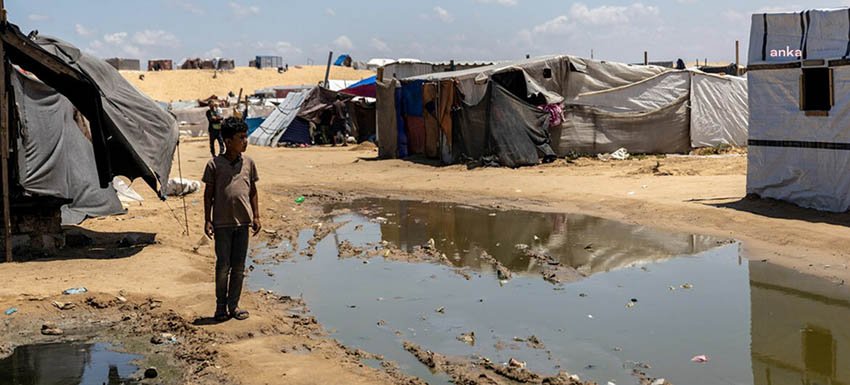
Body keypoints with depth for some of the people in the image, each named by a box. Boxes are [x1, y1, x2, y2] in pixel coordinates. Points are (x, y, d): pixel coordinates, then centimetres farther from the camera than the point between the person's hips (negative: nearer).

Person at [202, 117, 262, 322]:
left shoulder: (248, 163, 5)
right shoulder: (214, 164, -4)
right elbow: (208, 194, 0)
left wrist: (256, 216, 8)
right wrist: (207, 220, -3)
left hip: (242, 221, 3)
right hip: (222, 223, -3)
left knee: (239, 267, 8)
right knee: (223, 266, 2)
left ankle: (233, 305, 20)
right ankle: (221, 306, 16)